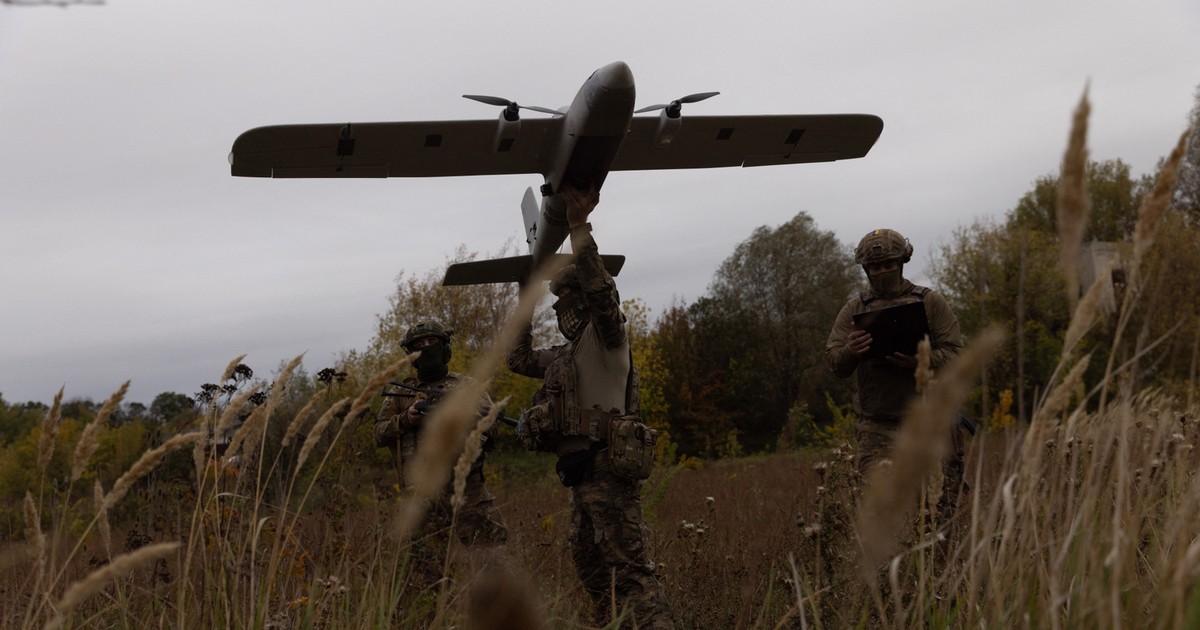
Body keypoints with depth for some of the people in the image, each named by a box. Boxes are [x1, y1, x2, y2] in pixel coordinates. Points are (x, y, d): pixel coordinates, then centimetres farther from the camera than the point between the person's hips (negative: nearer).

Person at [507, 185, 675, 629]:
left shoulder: (606, 336, -4)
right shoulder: (568, 354, 22)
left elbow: (601, 291, -23)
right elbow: (520, 360, 31)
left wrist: (578, 227, -26)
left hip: (606, 470, -10)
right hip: (581, 473, 10)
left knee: (631, 569, -18)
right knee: (593, 573, 14)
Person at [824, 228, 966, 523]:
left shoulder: (931, 302, 8)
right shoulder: (855, 309, 11)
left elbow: (955, 353, 0)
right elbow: (833, 363, 3)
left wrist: (920, 362, -21)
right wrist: (850, 352, -21)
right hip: (877, 427, 1)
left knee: (936, 510, 0)